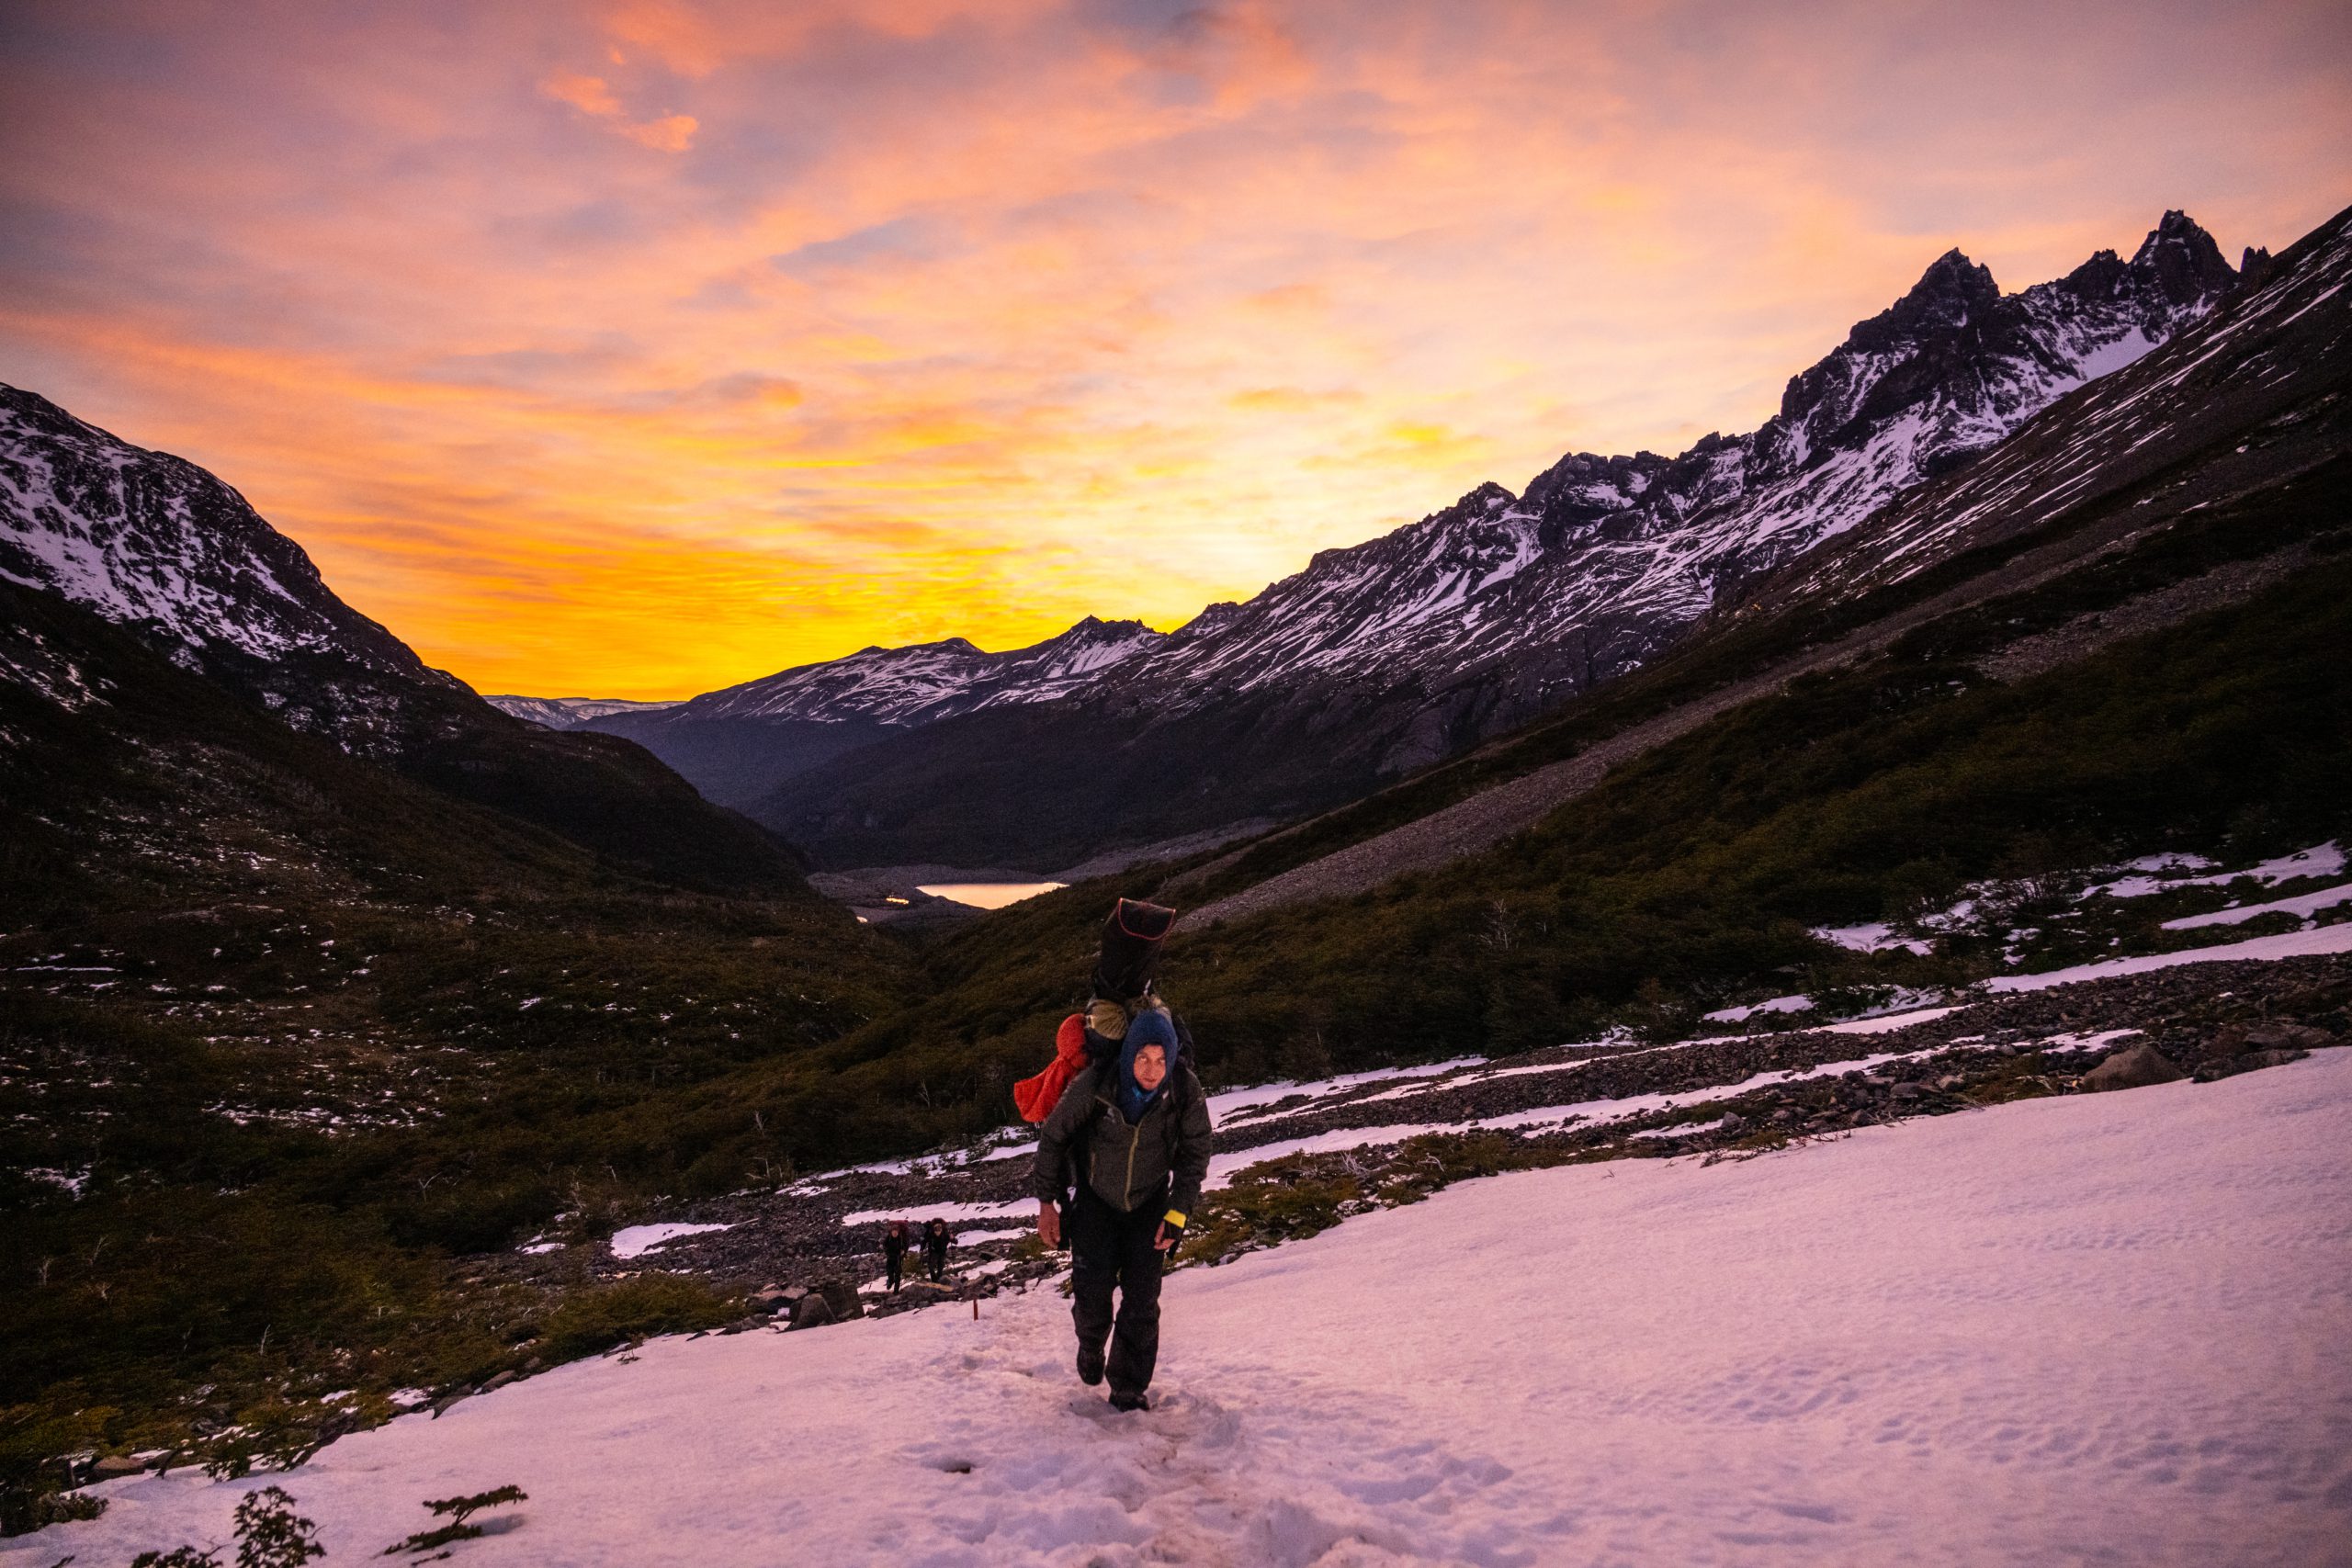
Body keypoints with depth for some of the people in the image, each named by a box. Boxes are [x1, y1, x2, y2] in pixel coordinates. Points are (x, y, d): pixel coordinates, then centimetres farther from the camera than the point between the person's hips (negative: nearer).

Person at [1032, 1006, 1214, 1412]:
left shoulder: (1186, 1093, -23)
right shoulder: (1094, 1084, -28)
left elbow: (1194, 1155, -7)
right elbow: (1053, 1137, -11)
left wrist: (1176, 1214, -14)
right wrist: (1046, 1202, -7)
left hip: (1149, 1203, 1)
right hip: (1096, 1200, -1)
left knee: (1142, 1299, -5)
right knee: (1091, 1289, -7)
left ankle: (1129, 1389, 10)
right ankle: (1092, 1345, 27)